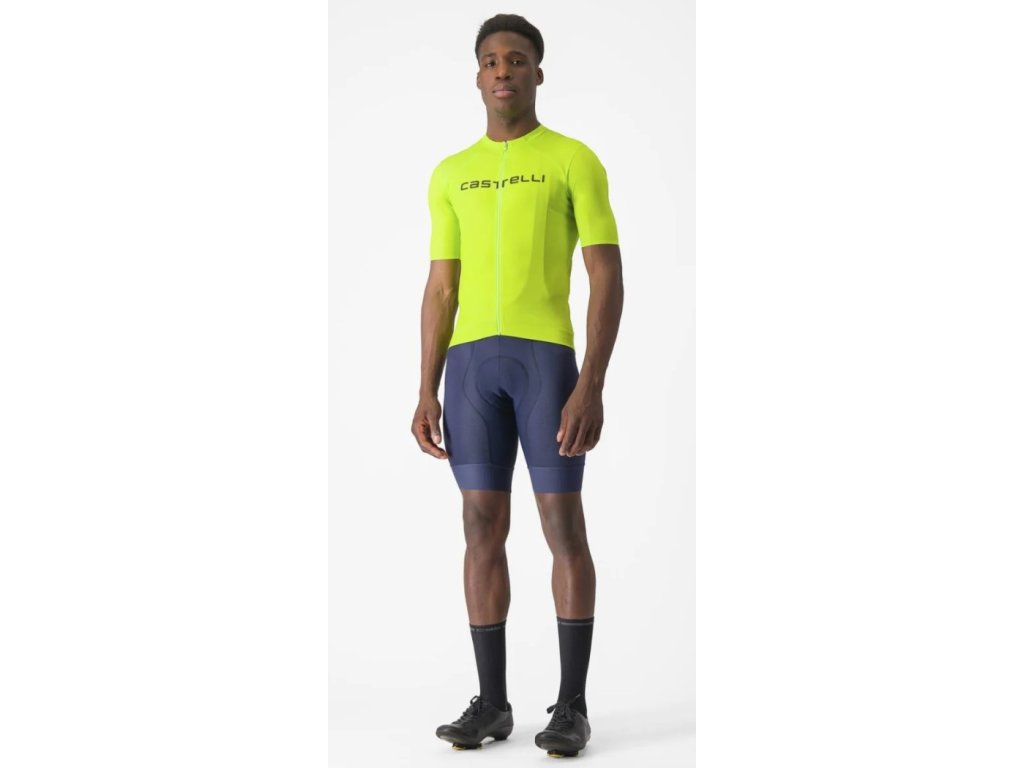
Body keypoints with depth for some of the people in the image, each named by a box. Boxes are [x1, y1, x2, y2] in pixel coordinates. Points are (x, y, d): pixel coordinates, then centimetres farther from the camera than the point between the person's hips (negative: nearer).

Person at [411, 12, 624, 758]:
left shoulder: (577, 160, 2)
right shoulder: (451, 174, 16)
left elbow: (609, 280, -3)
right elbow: (442, 291, 15)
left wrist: (592, 385, -14)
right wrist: (427, 392, 6)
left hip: (548, 355, -4)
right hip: (472, 361, 4)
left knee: (563, 525, -4)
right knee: (483, 527, 3)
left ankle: (572, 705, 6)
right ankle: (491, 701, 12)